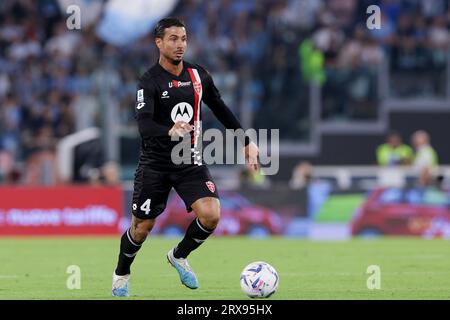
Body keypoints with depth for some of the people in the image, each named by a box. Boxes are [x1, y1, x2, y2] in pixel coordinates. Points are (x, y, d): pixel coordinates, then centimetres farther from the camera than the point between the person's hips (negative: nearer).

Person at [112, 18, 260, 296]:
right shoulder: (150, 81, -13)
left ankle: (179, 256, 12)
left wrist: (247, 143, 17)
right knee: (142, 227, 4)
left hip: (190, 162, 4)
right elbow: (144, 125, -26)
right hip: (155, 165, -4)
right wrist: (170, 131, -46)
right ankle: (122, 274, 32)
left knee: (211, 215, -17)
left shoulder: (198, 75, 4)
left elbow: (221, 109, 18)